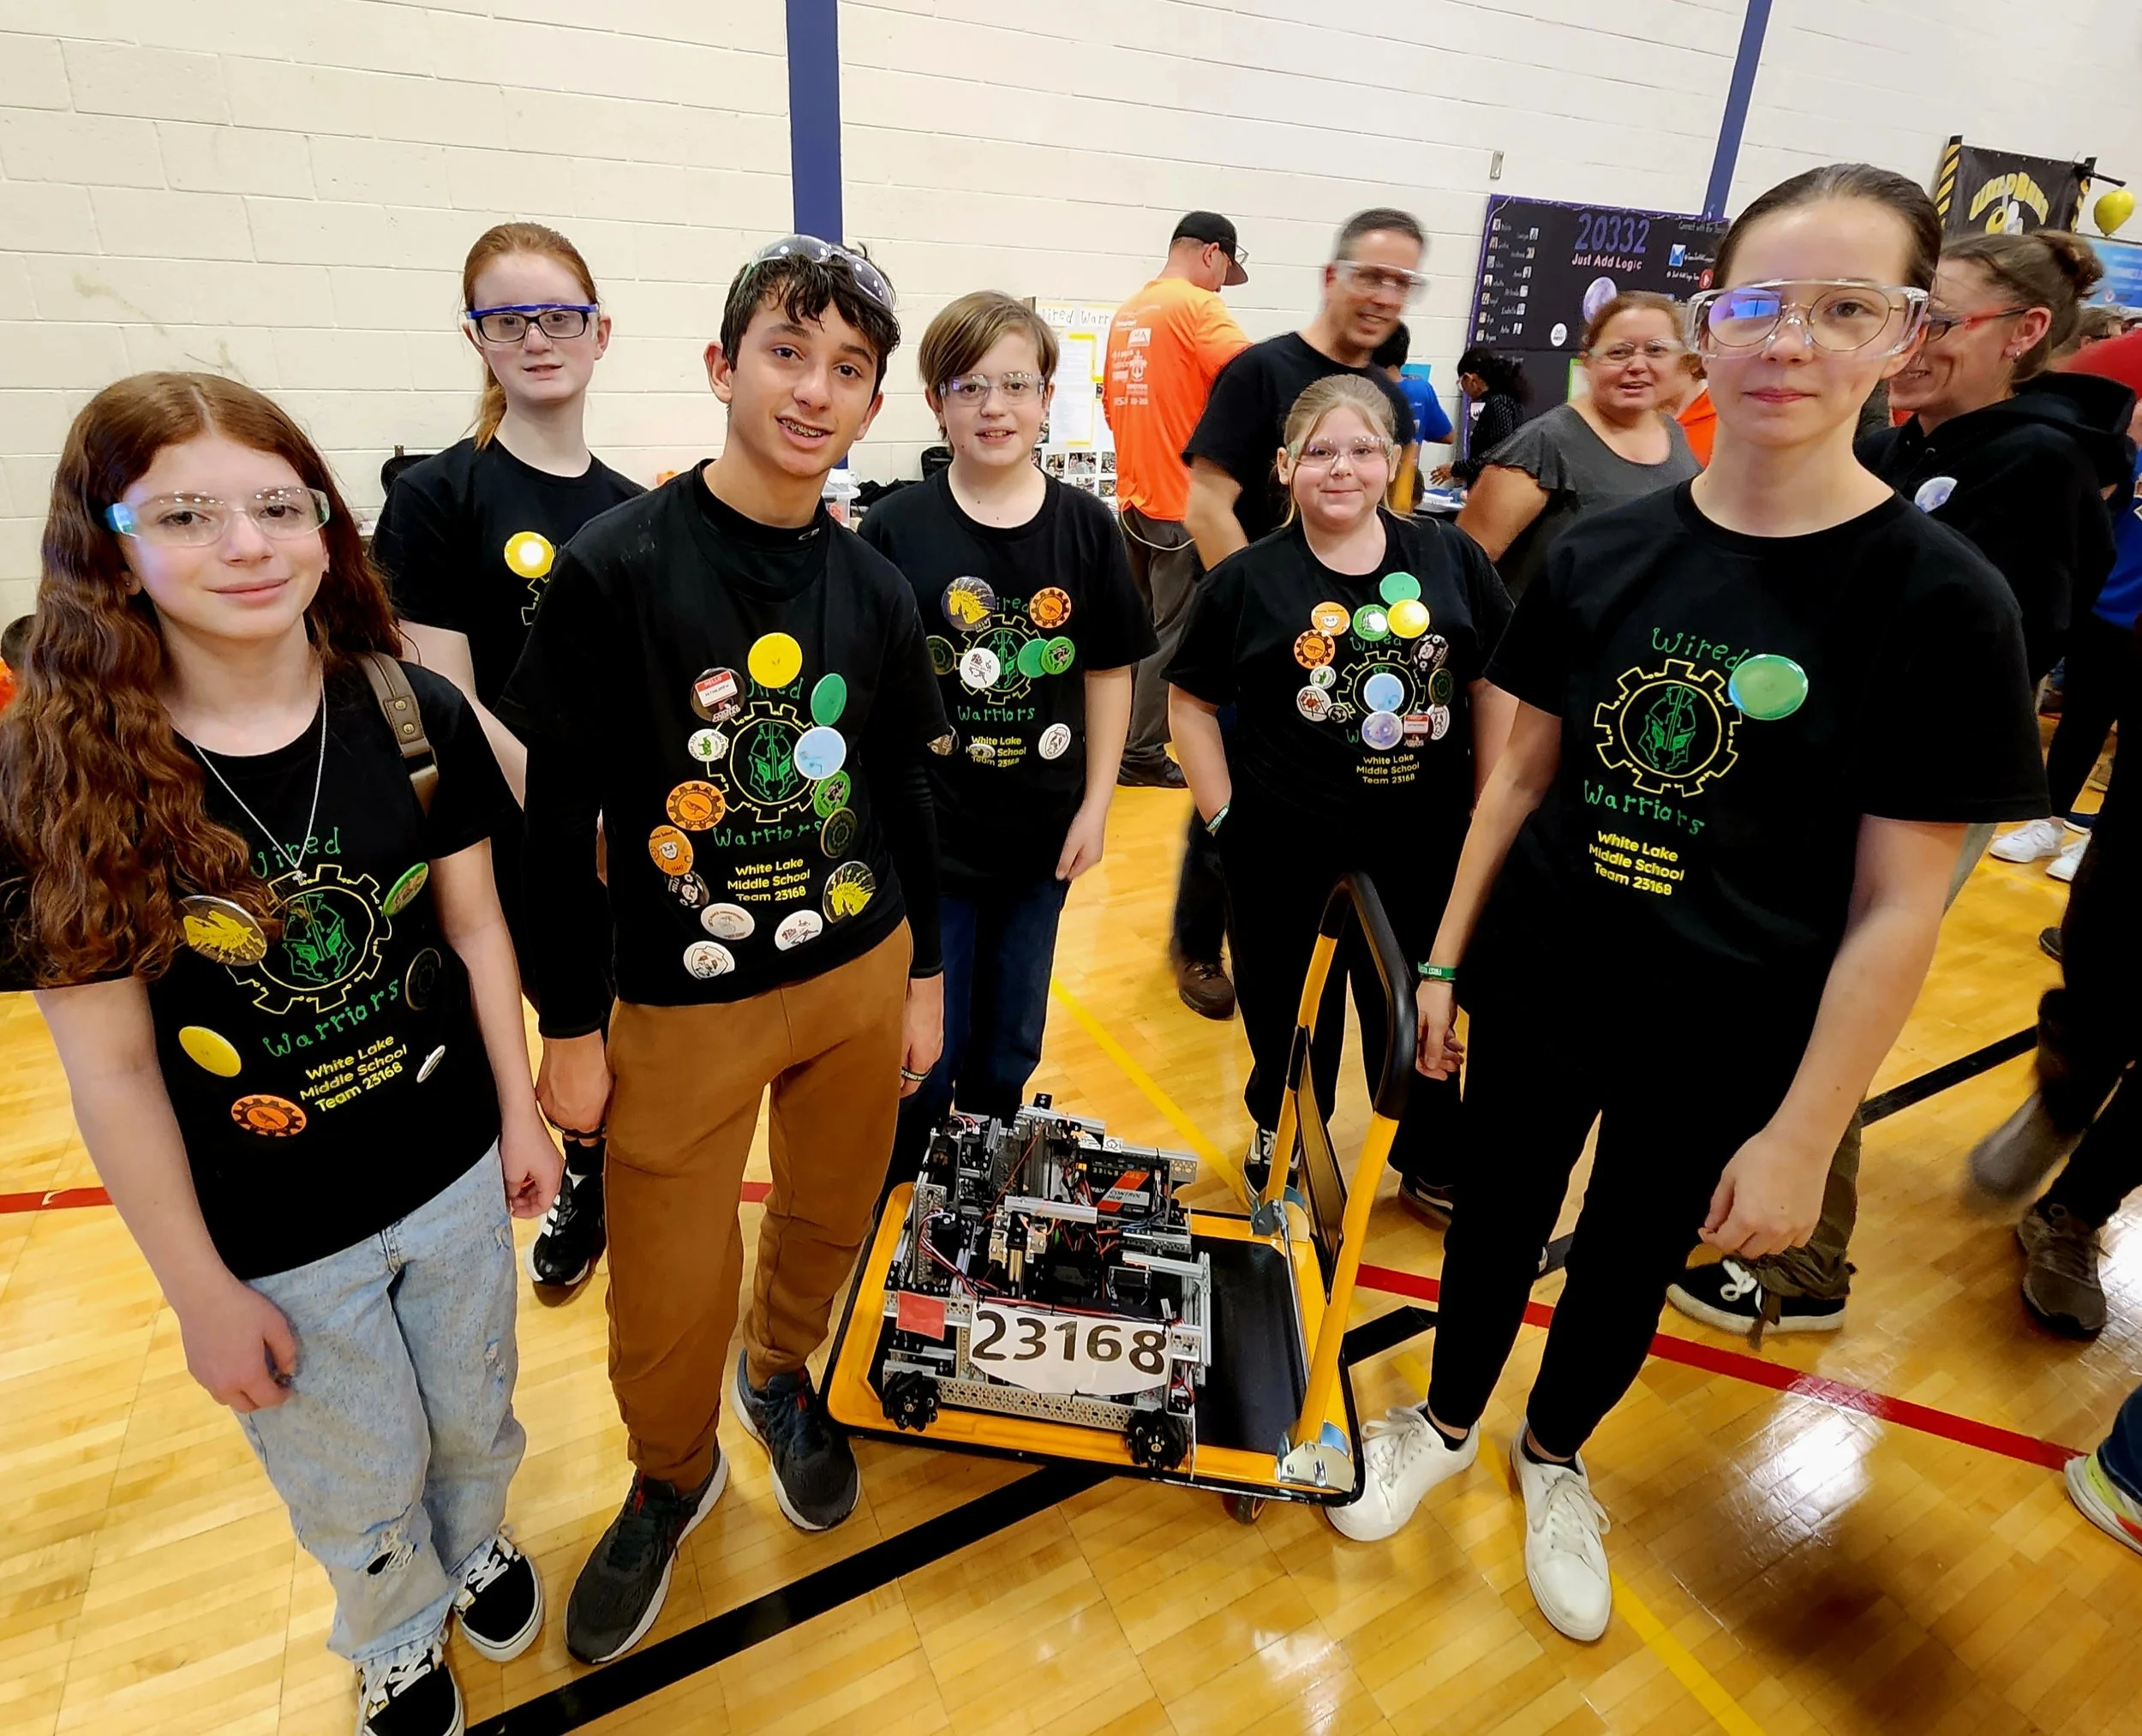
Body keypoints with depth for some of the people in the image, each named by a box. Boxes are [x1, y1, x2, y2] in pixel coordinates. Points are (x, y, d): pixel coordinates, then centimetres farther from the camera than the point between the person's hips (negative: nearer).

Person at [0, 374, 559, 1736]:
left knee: (475, 1419, 26)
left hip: (453, 1175, 2)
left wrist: (523, 1114, 3)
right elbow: (111, 1067, -13)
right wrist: (202, 1293, -7)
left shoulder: (416, 714, -12)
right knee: (359, 1492, 24)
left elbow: (474, 927, -2)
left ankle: (479, 1545, 60)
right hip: (272, 1239, -1)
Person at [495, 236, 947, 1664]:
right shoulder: (615, 569, -12)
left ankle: (781, 1373, 52)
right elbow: (559, 817, -8)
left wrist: (923, 976, 10)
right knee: (668, 1300, 8)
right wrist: (570, 1029, -5)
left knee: (831, 1222, 19)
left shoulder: (875, 588, 0)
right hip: (680, 1003, -3)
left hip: (861, 978, 4)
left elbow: (905, 792, 7)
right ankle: (673, 1479, 41)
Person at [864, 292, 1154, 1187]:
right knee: (924, 1052, 9)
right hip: (927, 833, -2)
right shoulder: (897, 527, -8)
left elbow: (1108, 671, 3)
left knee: (1010, 1048, 19)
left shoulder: (1085, 526, -2)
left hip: (1041, 833, 3)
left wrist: (1095, 804, 1)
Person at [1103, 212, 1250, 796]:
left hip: (1134, 496, 9)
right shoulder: (1198, 306, -11)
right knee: (1173, 632, 0)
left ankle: (1122, 737, 26)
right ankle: (1143, 754, 6)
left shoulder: (1128, 311, 14)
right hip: (1184, 501, -8)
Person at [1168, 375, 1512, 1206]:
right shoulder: (1247, 580, -4)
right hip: (1287, 851, -1)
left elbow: (1493, 688, 4)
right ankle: (1280, 1144, 44)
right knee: (1290, 1015, 16)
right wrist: (1223, 816, -6)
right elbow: (1192, 702, 1)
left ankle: (1431, 1164, 42)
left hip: (1424, 846, 2)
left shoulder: (1451, 558, 0)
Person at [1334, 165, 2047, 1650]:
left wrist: (1802, 1138, -11)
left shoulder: (1939, 600, -13)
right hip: (1535, 990, 2)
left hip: (1722, 1045, -2)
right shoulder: (1602, 553, -4)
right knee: (1498, 1216, 19)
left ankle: (1556, 1456, 49)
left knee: (1630, 1264, 19)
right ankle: (1445, 1426, 46)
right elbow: (1521, 776, 3)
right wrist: (1443, 959, 4)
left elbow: (1899, 910, -12)